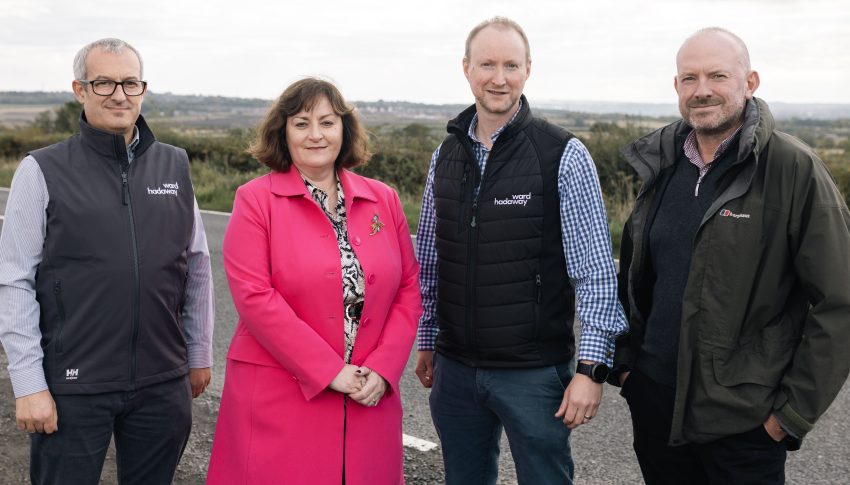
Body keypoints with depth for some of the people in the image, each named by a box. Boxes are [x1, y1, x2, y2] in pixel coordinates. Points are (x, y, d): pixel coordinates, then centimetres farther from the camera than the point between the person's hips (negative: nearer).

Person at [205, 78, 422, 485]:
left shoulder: (383, 200, 7)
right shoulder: (255, 200, -3)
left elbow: (408, 289, 7)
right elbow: (254, 297, -12)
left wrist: (383, 369, -6)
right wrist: (330, 371, -14)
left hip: (368, 399, 3)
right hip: (277, 404, -3)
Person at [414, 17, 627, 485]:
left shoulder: (565, 156, -9)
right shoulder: (445, 154, 6)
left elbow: (596, 272, -11)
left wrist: (591, 367, -14)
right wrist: (427, 341, 13)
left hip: (536, 371, -4)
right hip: (455, 367, 4)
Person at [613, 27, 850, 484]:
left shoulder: (794, 169, -12)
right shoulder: (661, 163, 4)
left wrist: (795, 410, -12)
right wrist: (624, 359, 9)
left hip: (743, 418, -5)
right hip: (653, 402, 5)